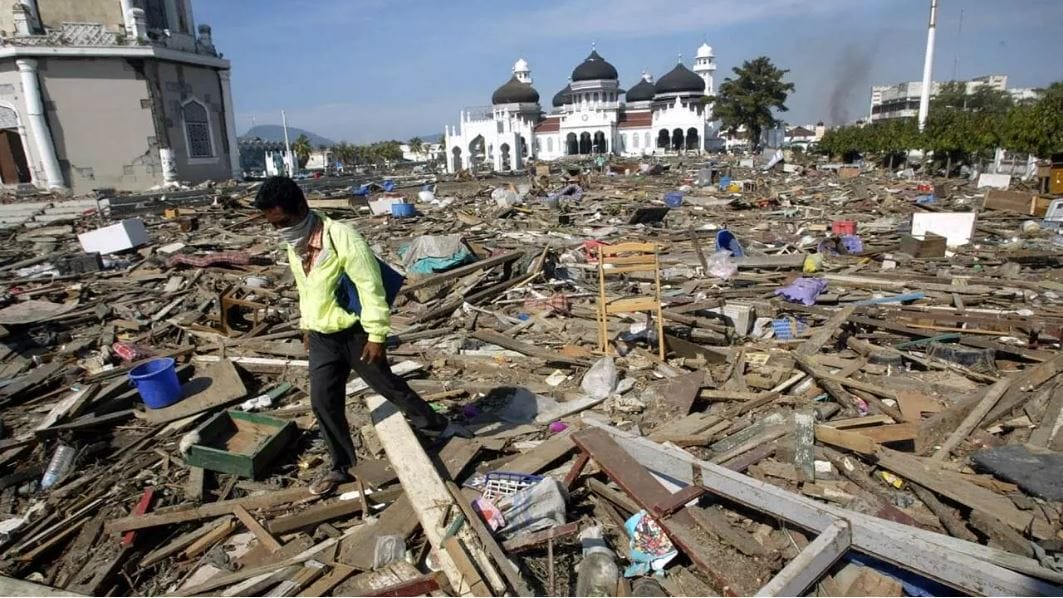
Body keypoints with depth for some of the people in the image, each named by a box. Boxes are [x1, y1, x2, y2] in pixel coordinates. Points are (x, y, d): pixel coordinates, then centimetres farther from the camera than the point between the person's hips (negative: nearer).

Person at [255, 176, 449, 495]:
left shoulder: (343, 237, -24)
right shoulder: (294, 245, 2)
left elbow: (371, 288, -22)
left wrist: (376, 335, -20)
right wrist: (307, 325, 22)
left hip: (355, 333, -6)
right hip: (321, 338, 7)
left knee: (386, 385, 10)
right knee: (323, 402, 7)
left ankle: (431, 422, 36)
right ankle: (341, 467, 25)